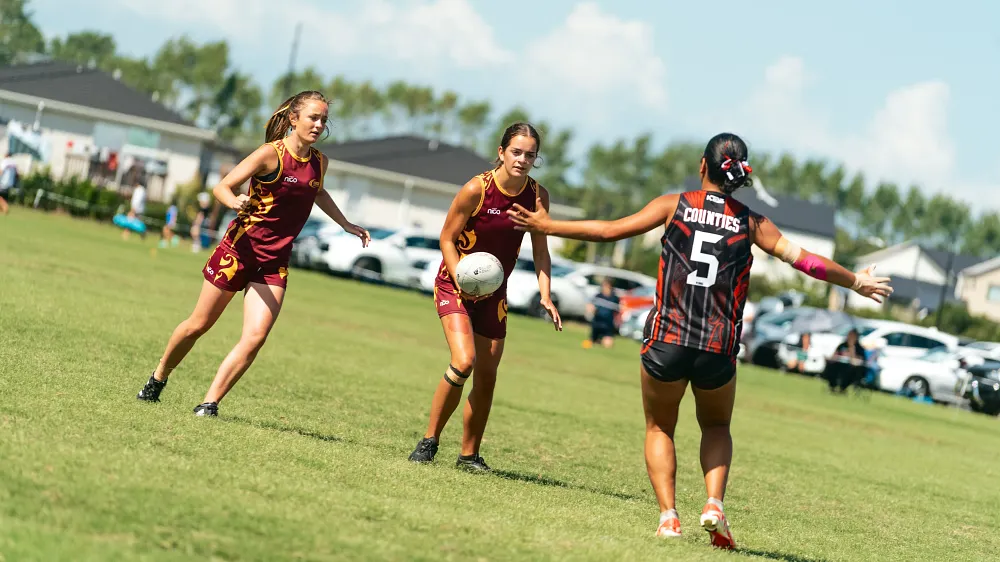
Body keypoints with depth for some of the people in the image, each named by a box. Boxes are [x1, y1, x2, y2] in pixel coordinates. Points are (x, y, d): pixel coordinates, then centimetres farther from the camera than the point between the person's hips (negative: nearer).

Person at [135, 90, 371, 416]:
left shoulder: (319, 162, 4)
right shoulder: (271, 154, -14)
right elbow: (221, 187, -15)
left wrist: (346, 224, 29)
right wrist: (235, 202, -36)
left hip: (275, 262, 4)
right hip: (241, 247, -4)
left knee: (255, 337, -14)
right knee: (199, 325, 8)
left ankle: (209, 404, -8)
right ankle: (158, 378, 31)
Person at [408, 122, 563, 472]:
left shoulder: (537, 195, -6)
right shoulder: (476, 189, -18)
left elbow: (540, 250, 2)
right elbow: (447, 238, -10)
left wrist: (545, 296, -10)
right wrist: (461, 278, -24)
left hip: (493, 292, 5)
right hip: (454, 284, -5)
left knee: (487, 378, 7)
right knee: (463, 361, -24)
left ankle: (469, 455, 23)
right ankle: (429, 440, -8)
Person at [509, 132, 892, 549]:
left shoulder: (675, 205, 3)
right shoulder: (751, 221, 5)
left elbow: (610, 230, 3)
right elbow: (803, 260, 6)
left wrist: (545, 226, 13)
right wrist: (856, 282, 20)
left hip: (667, 339, -1)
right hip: (719, 349, 1)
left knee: (659, 427, 21)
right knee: (716, 428, 27)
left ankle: (668, 516, 3)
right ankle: (714, 504, 3)